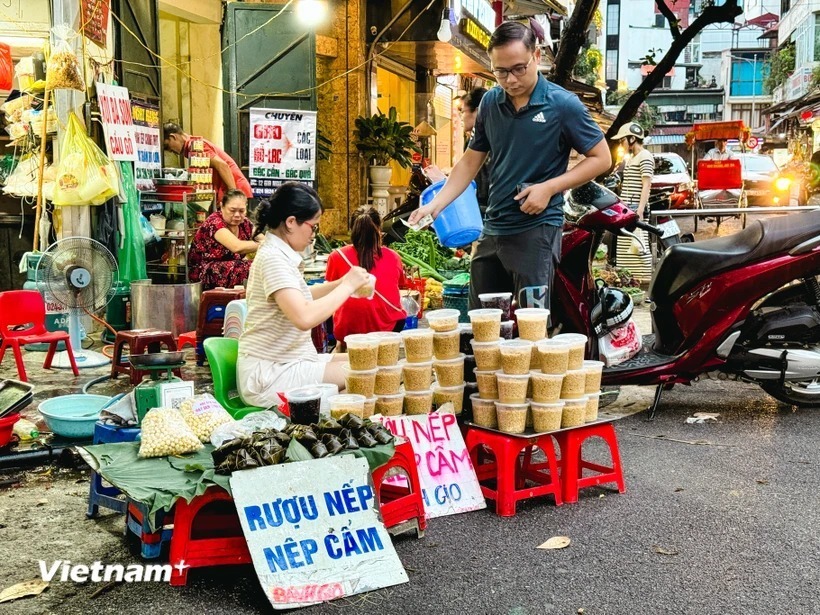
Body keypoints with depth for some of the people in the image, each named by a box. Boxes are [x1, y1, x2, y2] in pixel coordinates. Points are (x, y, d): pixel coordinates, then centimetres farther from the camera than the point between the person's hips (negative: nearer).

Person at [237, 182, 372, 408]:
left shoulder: (280, 254, 9)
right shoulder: (273, 258, -19)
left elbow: (298, 297, 25)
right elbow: (305, 318, -32)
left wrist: (340, 283, 11)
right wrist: (347, 286, -18)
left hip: (287, 362, 10)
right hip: (269, 375, -10)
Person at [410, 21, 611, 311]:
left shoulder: (563, 104, -10)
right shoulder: (490, 102, 4)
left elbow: (601, 158, -4)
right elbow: (470, 162, 12)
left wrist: (549, 188, -15)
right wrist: (435, 205, -1)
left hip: (537, 230, -5)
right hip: (492, 230, 6)